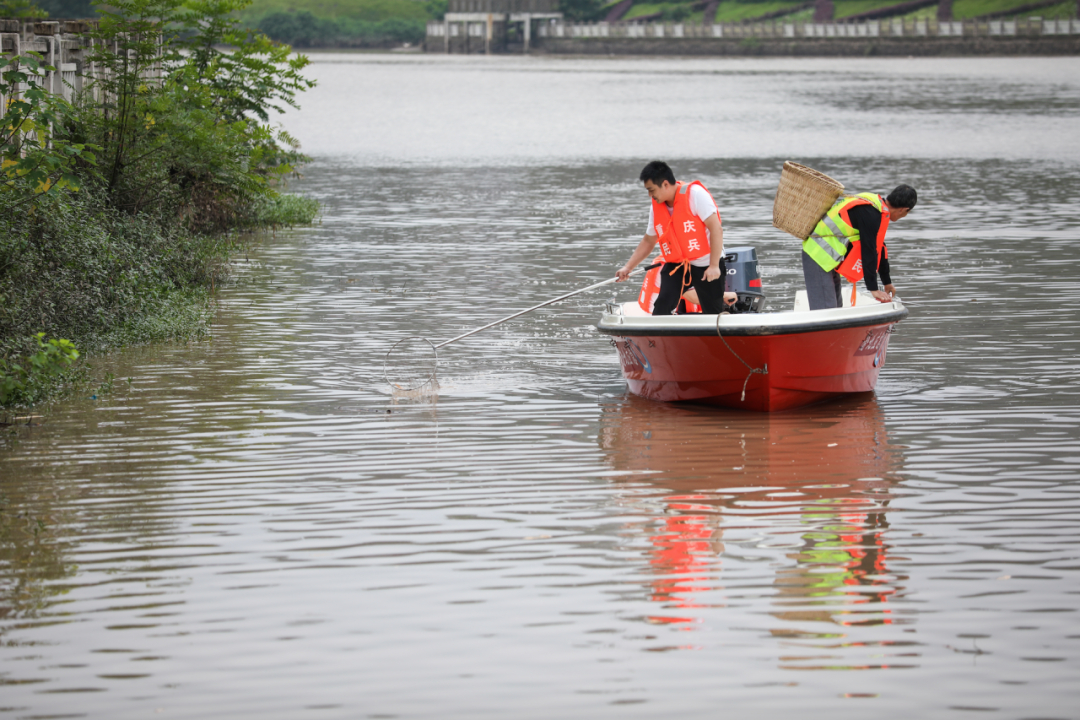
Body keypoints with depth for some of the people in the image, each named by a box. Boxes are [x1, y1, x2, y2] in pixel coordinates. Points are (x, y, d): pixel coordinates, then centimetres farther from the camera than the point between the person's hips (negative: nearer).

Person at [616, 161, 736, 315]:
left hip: (705, 265, -5)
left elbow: (716, 229, -20)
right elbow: (648, 241, 15)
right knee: (662, 307, -16)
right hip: (676, 264, 5)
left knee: (713, 314, 3)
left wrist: (714, 266, -23)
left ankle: (724, 297, 34)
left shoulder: (695, 194, -18)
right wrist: (628, 267, 6)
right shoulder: (656, 208, 2)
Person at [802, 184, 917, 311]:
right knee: (824, 309, -17)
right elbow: (868, 252, -20)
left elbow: (879, 248, 21)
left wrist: (887, 282, 29)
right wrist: (873, 289, -15)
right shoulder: (870, 214, -21)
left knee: (836, 306, 12)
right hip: (820, 254, -11)